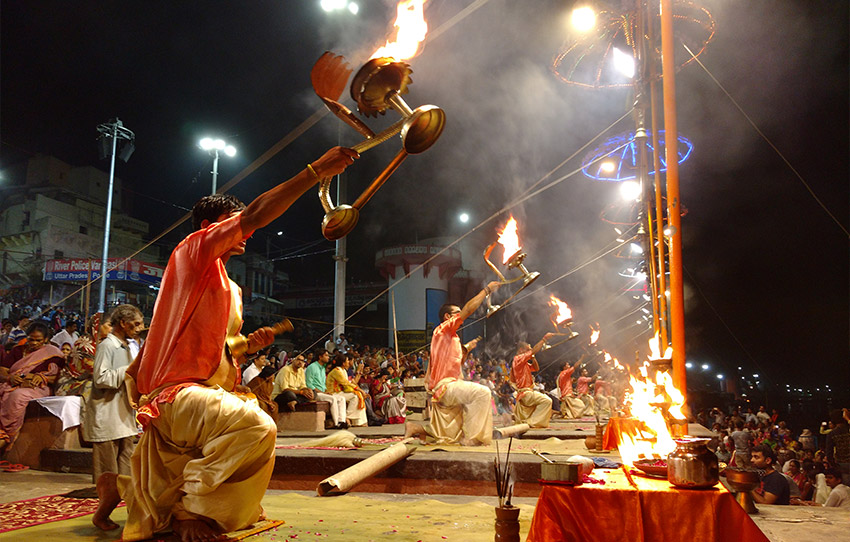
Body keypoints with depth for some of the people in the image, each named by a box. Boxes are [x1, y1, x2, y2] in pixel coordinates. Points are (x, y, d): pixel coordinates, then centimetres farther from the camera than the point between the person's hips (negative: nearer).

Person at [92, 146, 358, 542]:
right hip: (176, 392, -10)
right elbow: (255, 215, -19)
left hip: (208, 390, 10)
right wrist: (316, 170, -22)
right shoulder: (193, 250, -5)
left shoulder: (230, 288, 22)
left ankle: (119, 487, 37)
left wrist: (250, 344, 3)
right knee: (255, 426, -35)